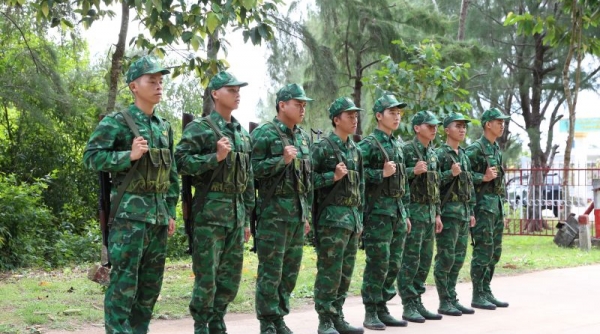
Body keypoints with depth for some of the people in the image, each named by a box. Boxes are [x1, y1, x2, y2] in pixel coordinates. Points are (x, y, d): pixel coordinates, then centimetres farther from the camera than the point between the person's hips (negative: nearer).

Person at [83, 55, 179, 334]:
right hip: (130, 211, -7)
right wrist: (129, 156, -21)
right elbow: (91, 156, -11)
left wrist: (171, 211, 15)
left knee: (152, 280, 10)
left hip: (158, 213, 7)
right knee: (124, 281, -8)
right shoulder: (116, 122, -5)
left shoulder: (164, 127, 15)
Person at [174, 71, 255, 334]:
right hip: (210, 210, -7)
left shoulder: (243, 134, 16)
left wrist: (247, 218, 16)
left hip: (236, 211, 7)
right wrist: (216, 157, -21)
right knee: (207, 274, -4)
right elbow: (181, 162, -14)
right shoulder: (199, 128, -5)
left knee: (232, 274, 9)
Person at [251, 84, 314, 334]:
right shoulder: (264, 133, -6)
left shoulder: (304, 137, 15)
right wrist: (282, 160, -21)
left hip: (298, 212, 7)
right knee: (270, 271, -4)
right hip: (274, 210, -7)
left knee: (291, 270, 9)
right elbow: (253, 169, -12)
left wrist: (307, 214, 17)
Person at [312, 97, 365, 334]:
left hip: (353, 217, 7)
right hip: (332, 216, -7)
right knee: (329, 271, -6)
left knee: (346, 272, 9)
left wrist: (360, 216, 16)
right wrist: (333, 176, -19)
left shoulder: (355, 151, 16)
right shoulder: (322, 148, -6)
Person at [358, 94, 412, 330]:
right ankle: (371, 313, 1)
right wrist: (381, 174, -21)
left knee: (394, 264, 8)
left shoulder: (397, 145, 17)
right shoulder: (368, 144, -7)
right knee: (377, 263, -7)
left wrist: (405, 214, 19)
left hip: (397, 211, 8)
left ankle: (382, 309, 17)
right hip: (378, 211, -8)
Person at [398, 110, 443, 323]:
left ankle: (418, 303, 16)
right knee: (410, 261, -6)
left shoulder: (433, 154, 16)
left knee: (425, 260, 9)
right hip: (413, 211, -8)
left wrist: (437, 214, 17)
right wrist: (413, 171, -23)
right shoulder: (406, 150, -9)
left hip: (429, 212, 8)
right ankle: (408, 307, -2)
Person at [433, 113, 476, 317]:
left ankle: (453, 299, 15)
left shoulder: (464, 155, 17)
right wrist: (450, 173, -24)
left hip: (463, 211, 8)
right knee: (446, 258, -5)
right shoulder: (440, 154, -8)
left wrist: (471, 212, 17)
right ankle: (444, 302, 0)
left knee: (458, 257, 9)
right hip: (448, 211, -8)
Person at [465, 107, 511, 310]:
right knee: (483, 251, -7)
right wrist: (484, 178, -19)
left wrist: (501, 207, 20)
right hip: (483, 205, -9)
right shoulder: (476, 149, -11)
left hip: (497, 204, 9)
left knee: (495, 252, 11)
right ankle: (477, 296, -1)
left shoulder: (496, 149, 16)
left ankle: (486, 292, 18)